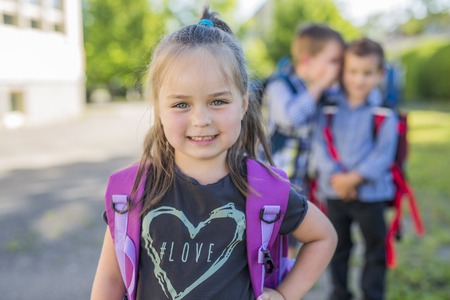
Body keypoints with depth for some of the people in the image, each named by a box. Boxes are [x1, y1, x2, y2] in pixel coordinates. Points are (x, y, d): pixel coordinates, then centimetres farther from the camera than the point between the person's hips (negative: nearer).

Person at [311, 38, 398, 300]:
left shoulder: (384, 113, -7)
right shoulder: (330, 108, 0)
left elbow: (383, 153, -12)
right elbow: (320, 144, -6)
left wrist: (356, 177, -20)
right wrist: (335, 176, -19)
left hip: (371, 192, -2)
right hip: (334, 191, 3)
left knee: (376, 250, 10)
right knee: (338, 248, 18)